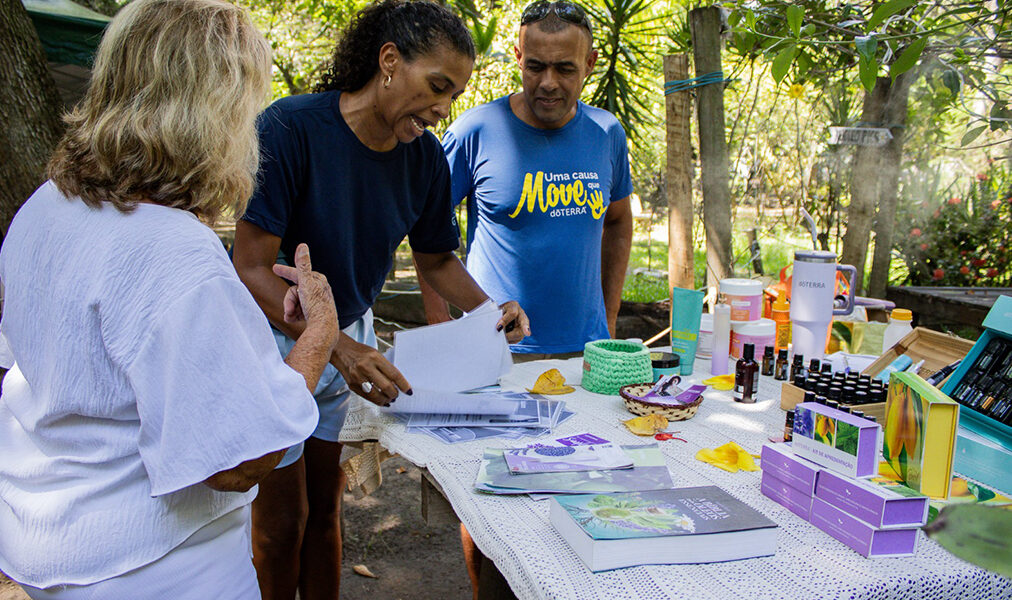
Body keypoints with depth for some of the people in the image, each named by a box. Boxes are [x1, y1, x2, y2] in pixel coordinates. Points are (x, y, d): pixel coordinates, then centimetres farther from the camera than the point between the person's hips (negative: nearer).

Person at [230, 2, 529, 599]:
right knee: (283, 519, 6)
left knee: (325, 507, 15)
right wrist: (337, 348, -37)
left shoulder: (427, 158, -7)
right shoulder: (290, 128, -24)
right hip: (275, 340, -4)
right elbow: (252, 269, -26)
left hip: (350, 338, 5)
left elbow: (436, 259, 7)